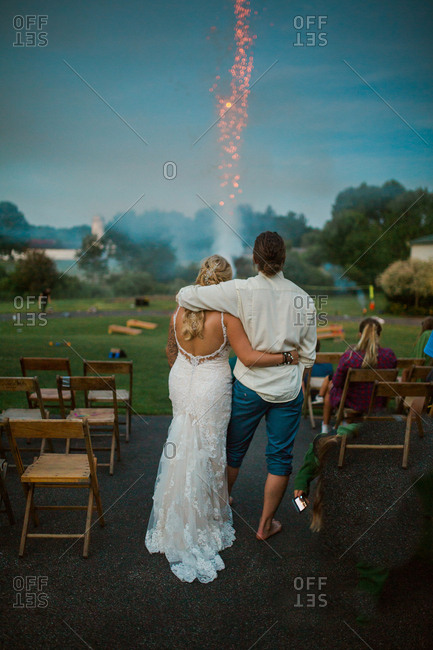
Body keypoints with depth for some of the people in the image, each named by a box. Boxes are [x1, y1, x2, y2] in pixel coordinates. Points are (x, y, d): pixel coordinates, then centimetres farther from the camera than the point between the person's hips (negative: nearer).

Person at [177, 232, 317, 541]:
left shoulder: (242, 291, -14)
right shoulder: (303, 298, -4)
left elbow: (185, 296, -15)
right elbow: (308, 353, 3)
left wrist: (199, 290, 7)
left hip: (250, 385, -1)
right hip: (288, 388, 1)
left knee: (234, 449, 19)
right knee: (280, 457, 15)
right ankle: (266, 524, 28)